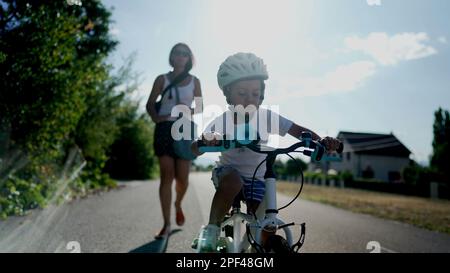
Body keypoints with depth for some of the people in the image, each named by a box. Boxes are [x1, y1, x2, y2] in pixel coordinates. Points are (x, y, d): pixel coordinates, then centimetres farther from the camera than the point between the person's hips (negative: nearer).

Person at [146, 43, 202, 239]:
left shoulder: (194, 81, 11)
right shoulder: (162, 79, 9)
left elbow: (200, 107, 12)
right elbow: (150, 104, 6)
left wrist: (189, 111, -9)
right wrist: (155, 117, -13)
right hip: (165, 128, -1)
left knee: (182, 177, -1)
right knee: (166, 176, -8)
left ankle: (178, 205, 33)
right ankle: (167, 224, -4)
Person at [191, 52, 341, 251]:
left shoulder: (266, 117, -17)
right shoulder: (222, 122, -19)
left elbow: (299, 131, -17)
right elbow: (195, 150, -28)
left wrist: (321, 141, -37)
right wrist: (205, 141, -51)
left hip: (256, 178, 2)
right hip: (227, 171, -2)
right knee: (233, 181, -38)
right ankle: (211, 231, -19)